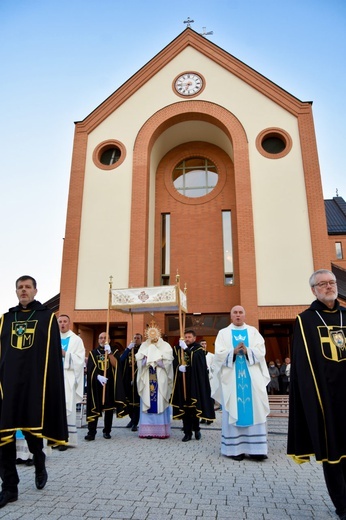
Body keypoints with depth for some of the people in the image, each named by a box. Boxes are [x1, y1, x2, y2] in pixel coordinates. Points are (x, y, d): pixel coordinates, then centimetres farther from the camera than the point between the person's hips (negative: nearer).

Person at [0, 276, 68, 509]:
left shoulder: (48, 317, 3)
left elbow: (54, 355, -1)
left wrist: (50, 385, -8)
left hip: (35, 382, -3)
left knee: (32, 429, 6)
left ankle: (40, 464, 36)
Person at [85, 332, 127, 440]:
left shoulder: (114, 352, 7)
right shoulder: (93, 353, 8)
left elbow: (115, 365, -10)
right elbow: (90, 369, -1)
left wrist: (109, 352, -19)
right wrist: (98, 376, -18)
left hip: (110, 384, 0)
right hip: (96, 384, 0)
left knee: (109, 408, 4)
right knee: (94, 408, -5)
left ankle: (107, 431, 15)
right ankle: (91, 432, -1)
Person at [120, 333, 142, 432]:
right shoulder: (128, 348, 13)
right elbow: (121, 359, 0)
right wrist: (128, 348, -13)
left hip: (138, 378, -5)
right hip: (127, 378, 5)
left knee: (136, 400, -2)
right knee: (128, 399, 13)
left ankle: (135, 423, 7)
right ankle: (132, 418, 31)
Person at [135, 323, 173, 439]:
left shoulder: (165, 345, 7)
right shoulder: (143, 346, 12)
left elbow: (168, 359, -4)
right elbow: (138, 358, 3)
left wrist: (159, 361, -15)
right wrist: (146, 360, -14)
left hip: (160, 379, -2)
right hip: (147, 379, 2)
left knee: (160, 402, -2)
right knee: (147, 403, 0)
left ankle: (161, 430, 4)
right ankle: (147, 430, 5)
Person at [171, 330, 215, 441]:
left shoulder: (199, 349, 1)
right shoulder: (178, 349, 8)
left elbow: (195, 359, -18)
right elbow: (174, 362, 0)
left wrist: (186, 349, -22)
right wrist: (179, 367, -20)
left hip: (195, 382, -2)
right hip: (182, 382, 2)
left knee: (195, 406, 1)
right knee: (184, 407, 2)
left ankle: (196, 429, 21)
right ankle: (187, 432, 10)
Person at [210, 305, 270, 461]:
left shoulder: (253, 331, 11)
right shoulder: (223, 333, 8)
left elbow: (261, 351, 0)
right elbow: (219, 354, -3)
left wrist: (247, 351, -17)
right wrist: (233, 351, -19)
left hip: (252, 377, 1)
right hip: (231, 378, -1)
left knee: (254, 411, -1)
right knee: (233, 412, 0)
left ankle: (255, 448, 5)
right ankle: (234, 448, 6)